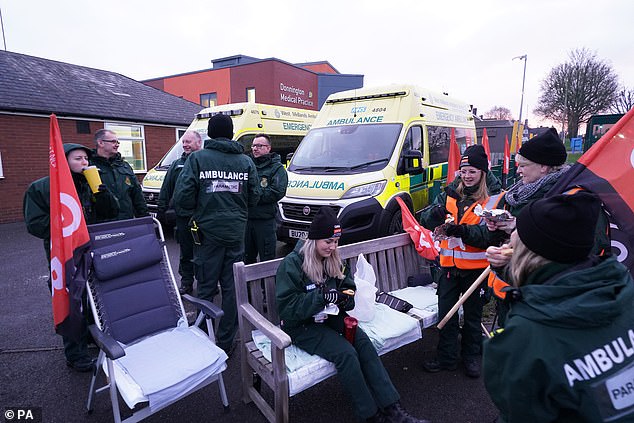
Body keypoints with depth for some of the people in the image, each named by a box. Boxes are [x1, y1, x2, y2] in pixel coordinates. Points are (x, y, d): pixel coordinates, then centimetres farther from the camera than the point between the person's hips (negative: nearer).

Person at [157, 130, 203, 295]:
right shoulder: (177, 165, 14)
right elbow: (166, 190, 15)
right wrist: (162, 211, 9)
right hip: (183, 215, 4)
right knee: (186, 252, 11)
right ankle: (186, 283, 23)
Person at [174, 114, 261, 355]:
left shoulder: (197, 158, -5)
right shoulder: (246, 161, 4)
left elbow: (183, 195, -10)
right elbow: (254, 196, 5)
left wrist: (190, 215, 9)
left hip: (207, 230, -2)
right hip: (236, 232, 3)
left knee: (207, 288, 9)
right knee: (232, 288, 10)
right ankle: (226, 343, 20)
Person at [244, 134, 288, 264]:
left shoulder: (277, 168, -3)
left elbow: (278, 192, -16)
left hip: (265, 220, -5)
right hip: (246, 219, 6)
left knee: (267, 259, 3)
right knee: (247, 257, 18)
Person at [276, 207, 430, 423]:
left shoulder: (334, 260, 5)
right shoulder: (291, 264, -16)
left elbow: (348, 288, 14)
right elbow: (287, 308, -19)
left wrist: (344, 297, -10)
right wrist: (322, 296, -28)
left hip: (331, 318, 6)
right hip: (302, 326, -5)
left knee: (363, 342, -20)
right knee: (345, 352, -26)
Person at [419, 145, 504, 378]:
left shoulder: (493, 198, -9)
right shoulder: (450, 193, 2)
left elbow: (490, 235, -18)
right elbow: (425, 220, -4)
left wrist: (461, 230, -32)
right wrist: (437, 213, -25)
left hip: (476, 267, -3)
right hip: (449, 263, 3)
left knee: (473, 315, 16)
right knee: (446, 313, 11)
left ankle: (471, 357, 37)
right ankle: (446, 357, 28)